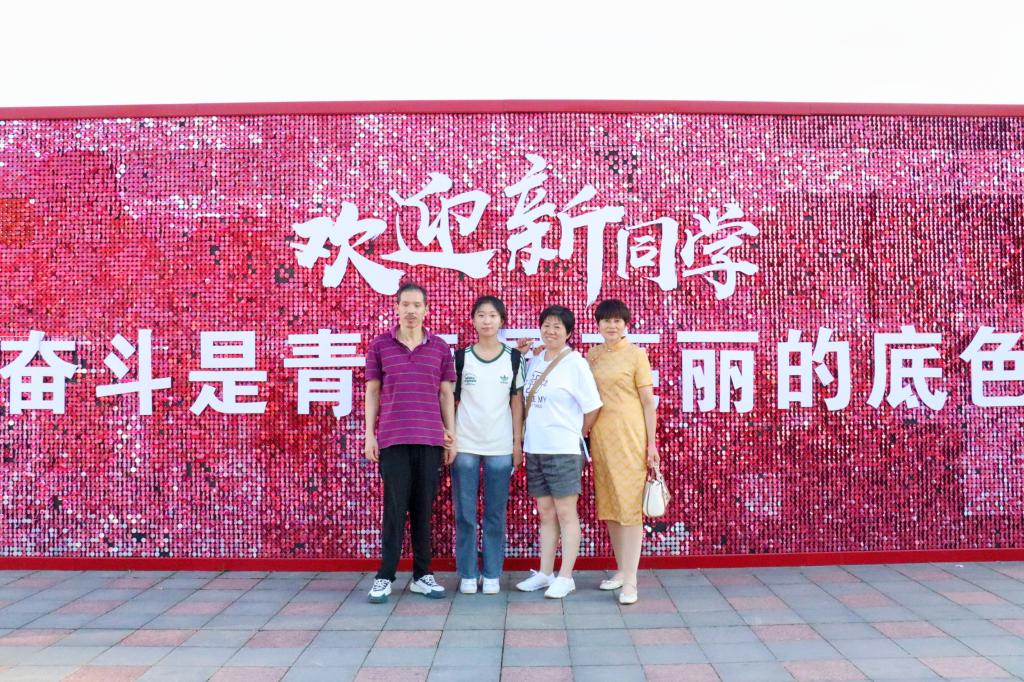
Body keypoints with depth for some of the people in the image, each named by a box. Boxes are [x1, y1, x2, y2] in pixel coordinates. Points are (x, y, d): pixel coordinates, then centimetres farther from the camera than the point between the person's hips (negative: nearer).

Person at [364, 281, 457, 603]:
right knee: (394, 508, 0)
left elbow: (446, 393, 10)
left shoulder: (440, 347, 7)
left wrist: (451, 434, 7)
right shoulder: (379, 345, 5)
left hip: (431, 439, 2)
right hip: (393, 439, -1)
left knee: (424, 508, 7)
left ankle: (422, 575, 18)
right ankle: (385, 576, 9)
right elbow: (372, 391, 7)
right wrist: (369, 434, 2)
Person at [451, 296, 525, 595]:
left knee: (495, 514, 6)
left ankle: (492, 575, 17)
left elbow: (516, 402, 6)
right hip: (465, 445, 0)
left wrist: (518, 442, 2)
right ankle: (467, 575, 15)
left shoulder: (514, 358, 4)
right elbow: (452, 400, 6)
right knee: (465, 514, 4)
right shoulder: (461, 357, 3)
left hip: (500, 446, 0)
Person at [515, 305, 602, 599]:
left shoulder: (575, 363, -9)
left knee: (565, 513, 2)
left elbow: (593, 406, -7)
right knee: (545, 513, 13)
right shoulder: (534, 361, 10)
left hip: (563, 450, -6)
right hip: (535, 448, 6)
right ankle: (545, 573, 22)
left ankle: (565, 577, 10)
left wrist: (577, 435, 2)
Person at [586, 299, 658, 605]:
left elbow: (648, 401, -4)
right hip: (600, 436, 5)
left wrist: (651, 442, -7)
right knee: (607, 504, 11)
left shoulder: (636, 354, -3)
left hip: (629, 436, -5)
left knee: (629, 504, -4)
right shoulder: (592, 355, 10)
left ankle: (630, 581, 1)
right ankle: (621, 569, 26)